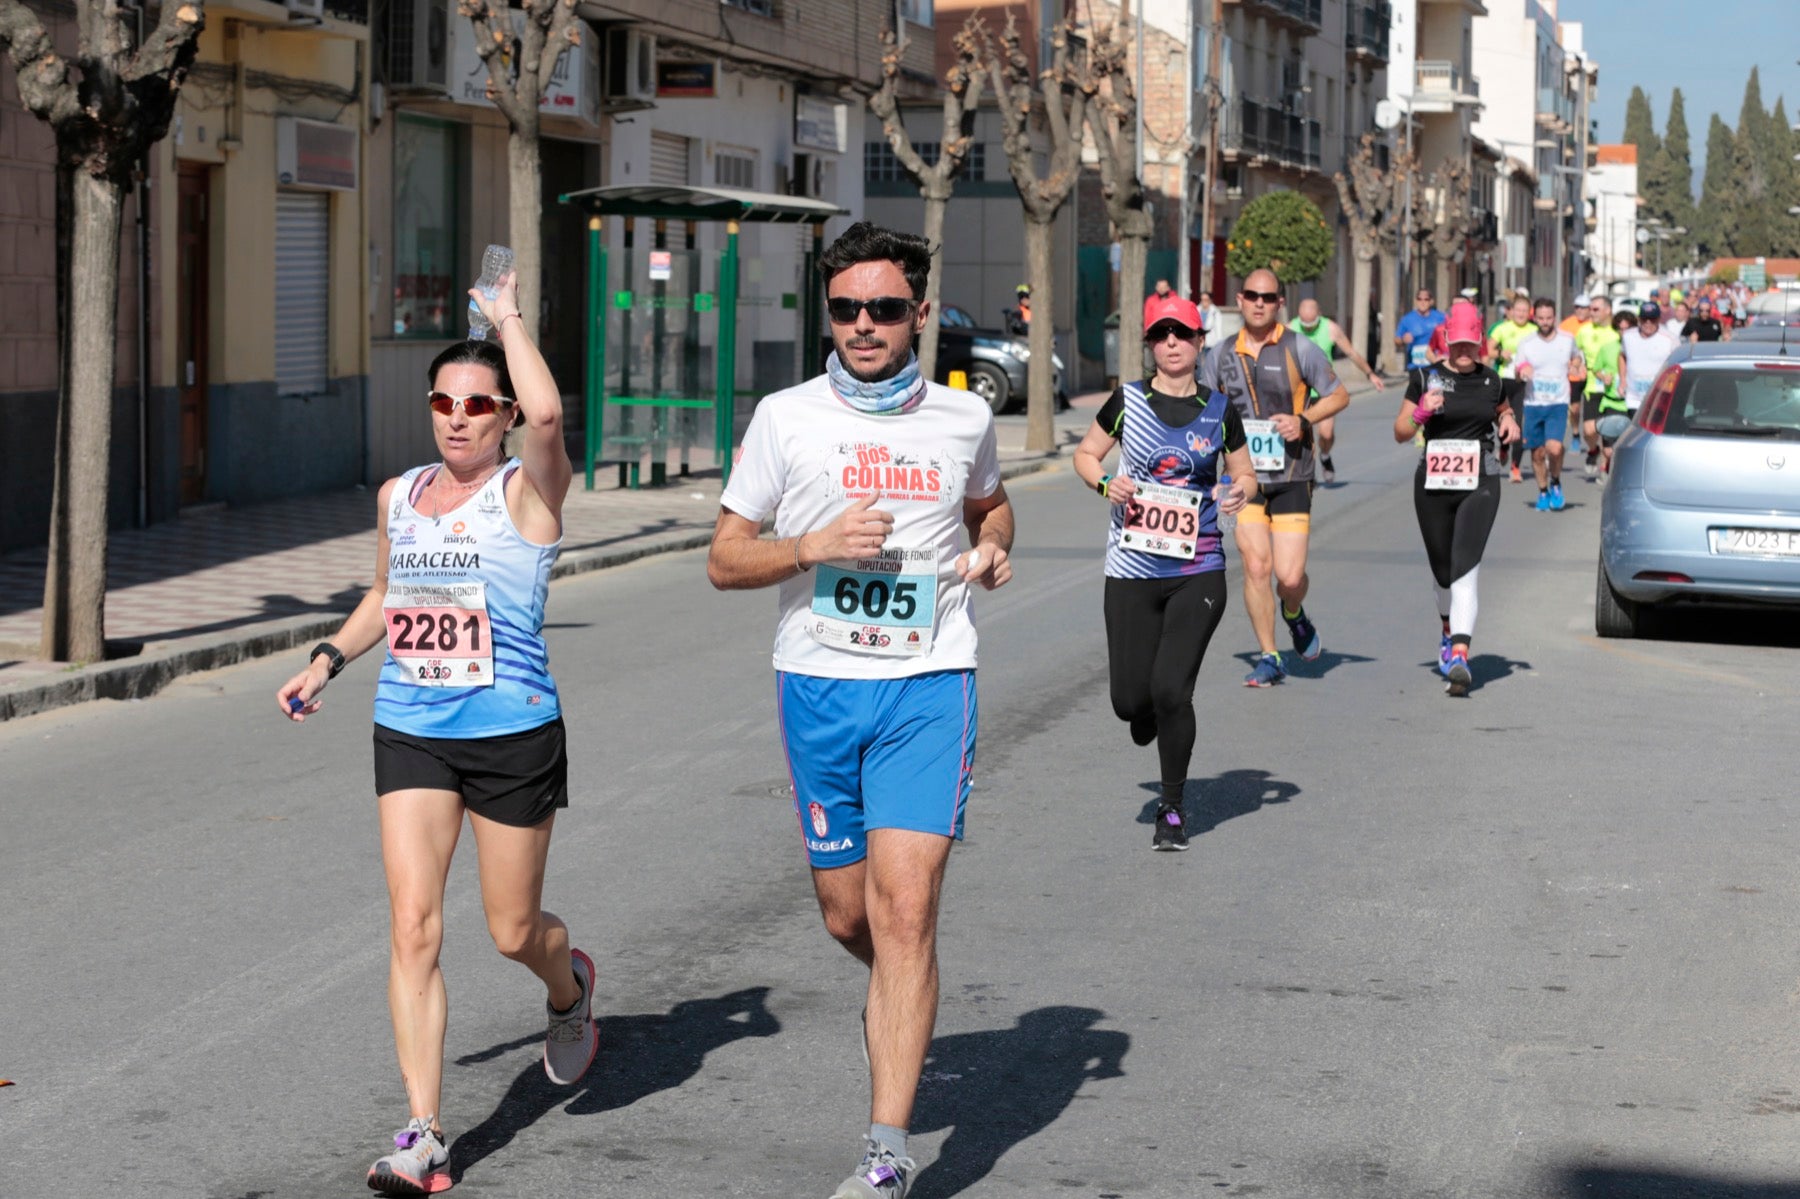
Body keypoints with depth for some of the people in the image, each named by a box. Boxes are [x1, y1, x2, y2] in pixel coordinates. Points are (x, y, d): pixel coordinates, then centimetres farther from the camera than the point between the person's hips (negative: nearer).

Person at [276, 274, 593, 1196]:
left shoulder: (528, 491, -7)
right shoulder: (397, 495, 10)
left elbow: (547, 412, -30)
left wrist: (507, 314, -16)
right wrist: (328, 659, 13)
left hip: (513, 735, -4)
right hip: (409, 736, 4)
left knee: (513, 931, 9)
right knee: (412, 926, -8)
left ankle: (570, 989, 47)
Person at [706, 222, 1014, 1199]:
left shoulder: (964, 417, 5)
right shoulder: (785, 418, 0)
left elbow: (990, 503, 27)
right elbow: (724, 559, 3)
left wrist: (992, 551, 4)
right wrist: (815, 546, -15)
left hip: (929, 686, -1)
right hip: (818, 686, 1)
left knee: (904, 910, -13)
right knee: (848, 916, 9)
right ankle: (900, 1006, 45)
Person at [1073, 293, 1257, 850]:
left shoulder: (1219, 410, 3)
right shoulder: (1128, 401, 1)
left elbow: (1245, 473, 14)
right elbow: (1085, 454, 12)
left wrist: (1240, 490, -9)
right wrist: (1105, 482, -9)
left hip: (1198, 571, -1)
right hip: (1132, 570, 1)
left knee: (1171, 690, -11)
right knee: (1130, 699, 1)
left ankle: (1173, 808, 7)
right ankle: (1149, 711, 42)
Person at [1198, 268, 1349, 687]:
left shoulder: (1299, 349, -3)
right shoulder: (1221, 354, 7)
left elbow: (1339, 396, 5)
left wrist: (1304, 420, -10)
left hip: (1291, 477, -2)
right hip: (1244, 476, 2)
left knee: (1289, 576, -8)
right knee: (1256, 566, -9)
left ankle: (1295, 615, 28)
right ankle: (1269, 658, 4)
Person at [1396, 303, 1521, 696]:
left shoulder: (1491, 381, 7)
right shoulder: (1425, 379, 2)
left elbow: (1504, 410, 29)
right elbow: (1400, 432, 3)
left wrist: (1509, 423, 6)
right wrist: (1422, 412, -16)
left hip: (1480, 486, -1)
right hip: (1433, 485, 1)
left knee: (1465, 568, -16)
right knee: (1442, 571, 13)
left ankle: (1460, 656, -26)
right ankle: (1448, 628, 45)